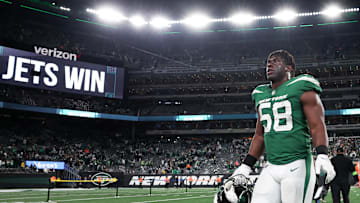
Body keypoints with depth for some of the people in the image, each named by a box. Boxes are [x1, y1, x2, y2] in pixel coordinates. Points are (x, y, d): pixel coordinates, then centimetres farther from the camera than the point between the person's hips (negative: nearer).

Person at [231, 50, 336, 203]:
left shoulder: (302, 89, -2)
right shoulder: (261, 96, 16)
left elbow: (317, 127, -9)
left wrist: (322, 156, -24)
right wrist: (246, 166, 18)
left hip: (297, 166, -5)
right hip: (270, 168, 6)